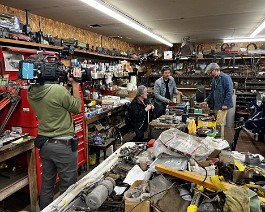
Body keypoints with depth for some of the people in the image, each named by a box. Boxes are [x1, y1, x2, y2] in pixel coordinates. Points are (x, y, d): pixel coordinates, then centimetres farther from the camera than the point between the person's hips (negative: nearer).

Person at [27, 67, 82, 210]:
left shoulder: (31, 93, -2)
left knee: (46, 184, 22)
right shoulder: (59, 90, -24)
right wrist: (75, 84, -3)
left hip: (44, 144, 7)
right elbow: (77, 108, -8)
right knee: (68, 186, 10)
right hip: (63, 145, -7)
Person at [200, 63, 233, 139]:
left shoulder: (226, 78, -13)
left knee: (220, 123, -6)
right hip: (216, 105, 8)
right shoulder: (214, 79, 14)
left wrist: (225, 104, -19)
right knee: (218, 123, 14)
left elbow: (229, 92, -18)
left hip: (222, 105, -8)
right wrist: (206, 101, 13)